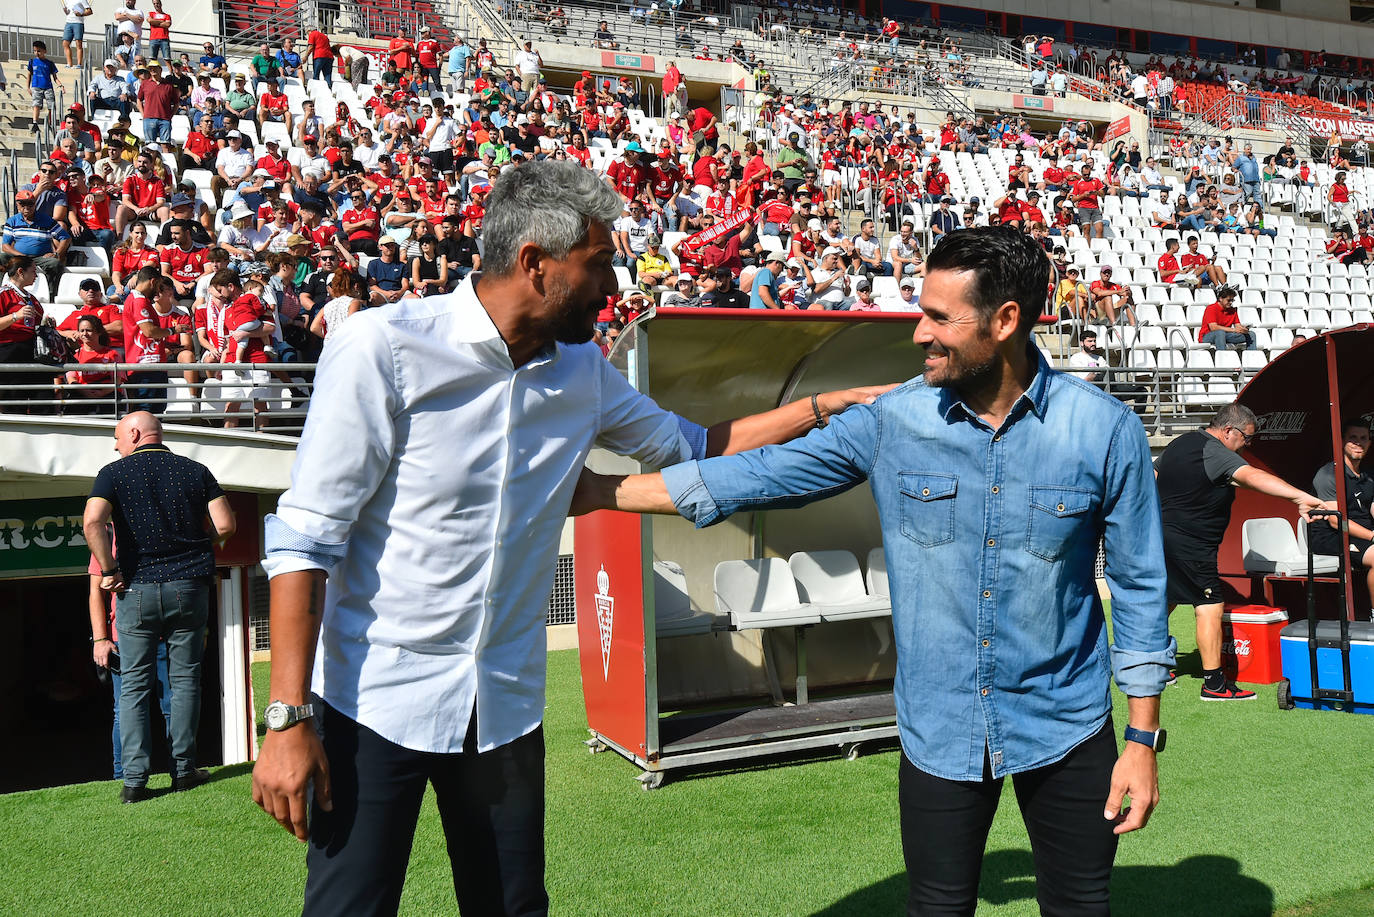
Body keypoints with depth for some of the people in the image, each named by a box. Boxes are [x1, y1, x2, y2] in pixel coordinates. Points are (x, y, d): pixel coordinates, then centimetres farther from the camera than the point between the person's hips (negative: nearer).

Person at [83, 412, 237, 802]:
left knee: (133, 686, 6)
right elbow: (225, 525, -3)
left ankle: (134, 780, 2)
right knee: (184, 679, 10)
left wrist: (110, 571, -7)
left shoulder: (114, 473, 0)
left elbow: (92, 522, -17)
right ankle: (184, 770, 13)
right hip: (189, 587, 1)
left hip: (136, 590, -1)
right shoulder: (196, 471, 6)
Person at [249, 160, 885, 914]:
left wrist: (822, 407, 12)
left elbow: (689, 445, 18)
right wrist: (287, 719, -16)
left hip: (506, 704, 5)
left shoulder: (581, 369, 4)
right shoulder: (385, 348, -14)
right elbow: (305, 540, -13)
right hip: (376, 702, -5)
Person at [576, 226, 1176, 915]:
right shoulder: (890, 422, -7)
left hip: (1064, 729, 0)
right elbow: (759, 475, -3)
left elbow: (1138, 586, -3)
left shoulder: (1104, 430, -10)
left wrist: (1143, 739, -1)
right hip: (938, 729, 1)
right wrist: (598, 491, -4)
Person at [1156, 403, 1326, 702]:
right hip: (1190, 545, -10)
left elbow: (1152, 477, 23)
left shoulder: (1179, 443, 12)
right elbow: (1253, 477, -33)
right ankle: (1214, 684, -5)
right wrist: (1300, 497, -43)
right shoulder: (1215, 453, -17)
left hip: (1161, 535, 10)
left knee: (1164, 601, 20)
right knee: (1210, 607, -6)